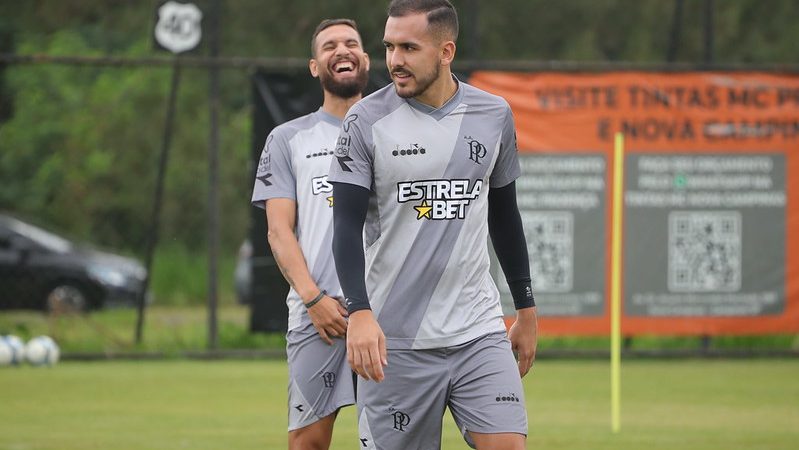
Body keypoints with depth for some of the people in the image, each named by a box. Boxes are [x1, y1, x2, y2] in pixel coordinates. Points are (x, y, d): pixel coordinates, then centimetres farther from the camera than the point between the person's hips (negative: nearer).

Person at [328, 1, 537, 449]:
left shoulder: (494, 115, 7)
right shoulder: (367, 120, -4)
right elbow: (347, 226, -9)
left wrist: (526, 310, 21)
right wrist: (359, 312, -23)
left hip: (480, 330, 2)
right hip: (396, 339, -2)